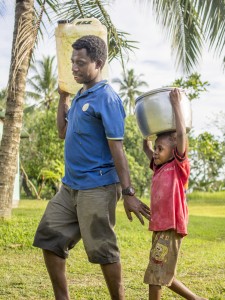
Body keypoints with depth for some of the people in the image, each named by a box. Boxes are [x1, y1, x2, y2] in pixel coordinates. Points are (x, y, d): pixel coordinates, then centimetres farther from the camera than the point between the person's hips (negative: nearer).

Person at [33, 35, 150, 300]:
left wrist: (128, 194, -20)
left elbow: (117, 148, -17)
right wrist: (63, 97, 16)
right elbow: (63, 132, 23)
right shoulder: (80, 96, 12)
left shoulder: (106, 98, -14)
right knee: (49, 239, 10)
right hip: (70, 186, 9)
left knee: (102, 250, -1)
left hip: (97, 187, -9)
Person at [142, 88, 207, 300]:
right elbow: (146, 147, 28)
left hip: (171, 228, -8)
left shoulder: (179, 167, -6)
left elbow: (181, 134, -17)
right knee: (163, 276, 15)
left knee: (156, 274, -6)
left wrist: (176, 104, -15)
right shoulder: (159, 168, 14)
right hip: (159, 227, 8)